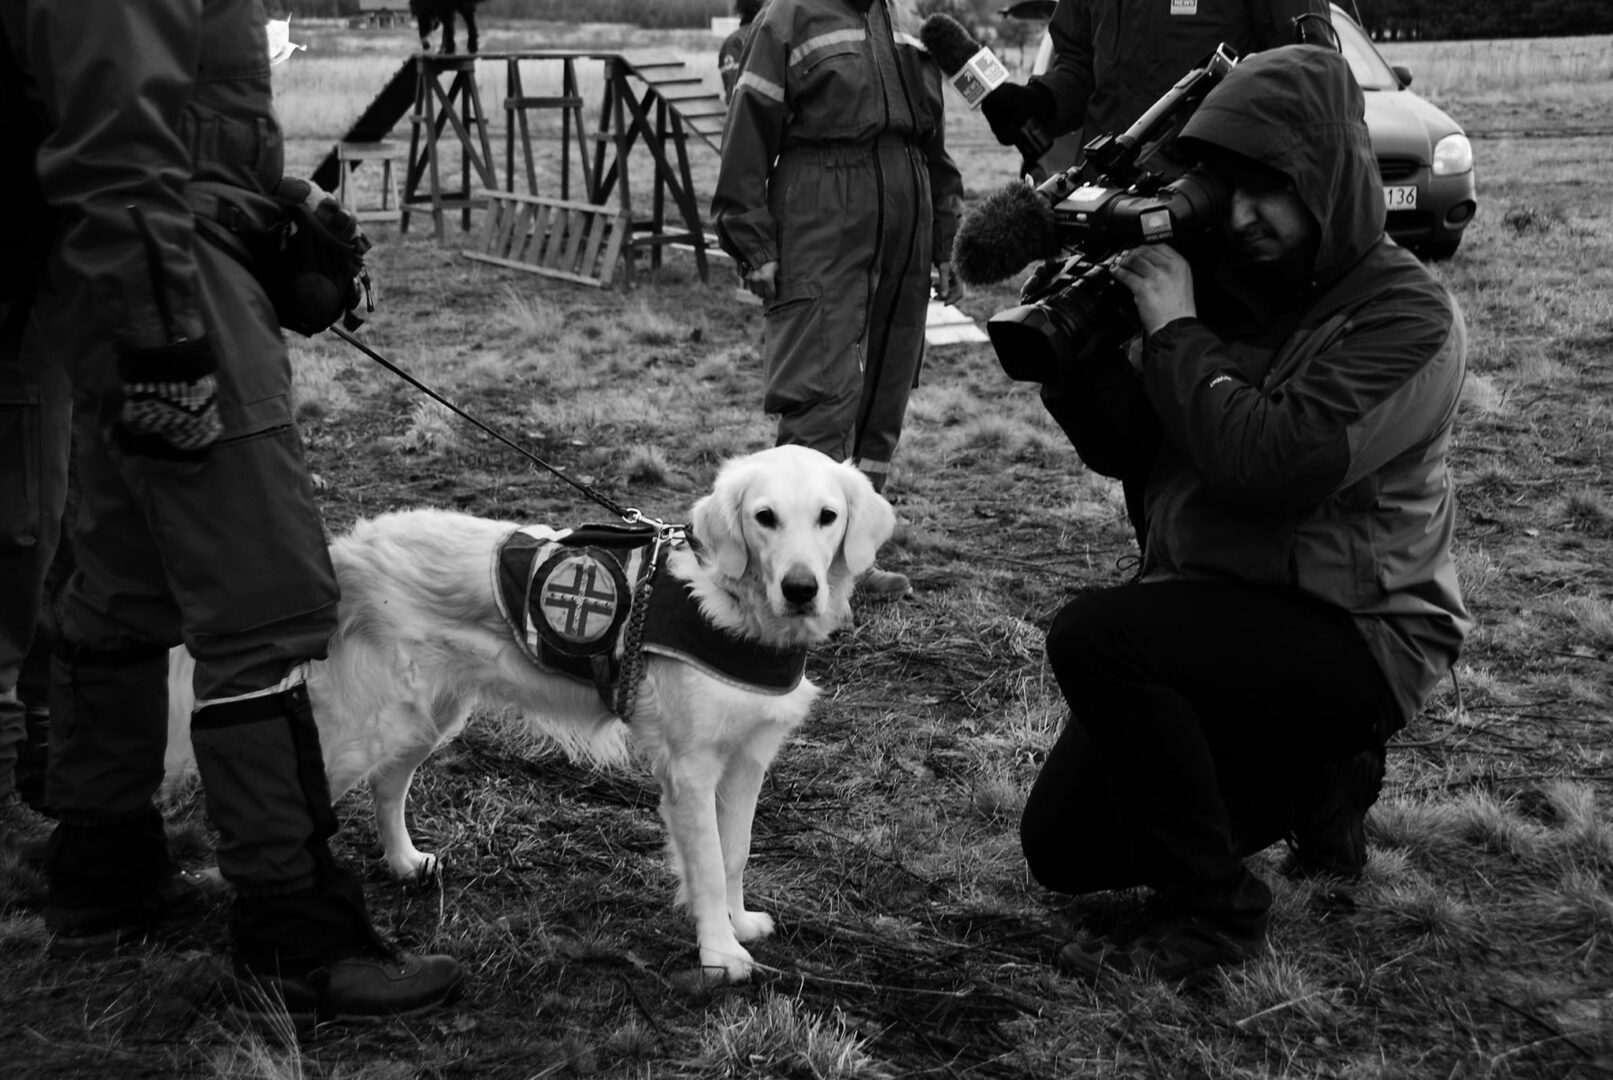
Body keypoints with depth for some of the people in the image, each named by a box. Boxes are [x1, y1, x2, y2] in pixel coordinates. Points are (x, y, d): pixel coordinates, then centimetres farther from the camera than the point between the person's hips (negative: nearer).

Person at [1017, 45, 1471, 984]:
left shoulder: (1407, 317, -16)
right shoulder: (1228, 281, 4)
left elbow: (1276, 466, -29)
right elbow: (1123, 447, 9)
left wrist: (1175, 332, -20)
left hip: (1353, 628, -7)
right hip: (1213, 608, 8)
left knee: (1096, 638, -30)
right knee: (1064, 848, 5)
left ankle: (1212, 914, -13)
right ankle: (1310, 775, 23)